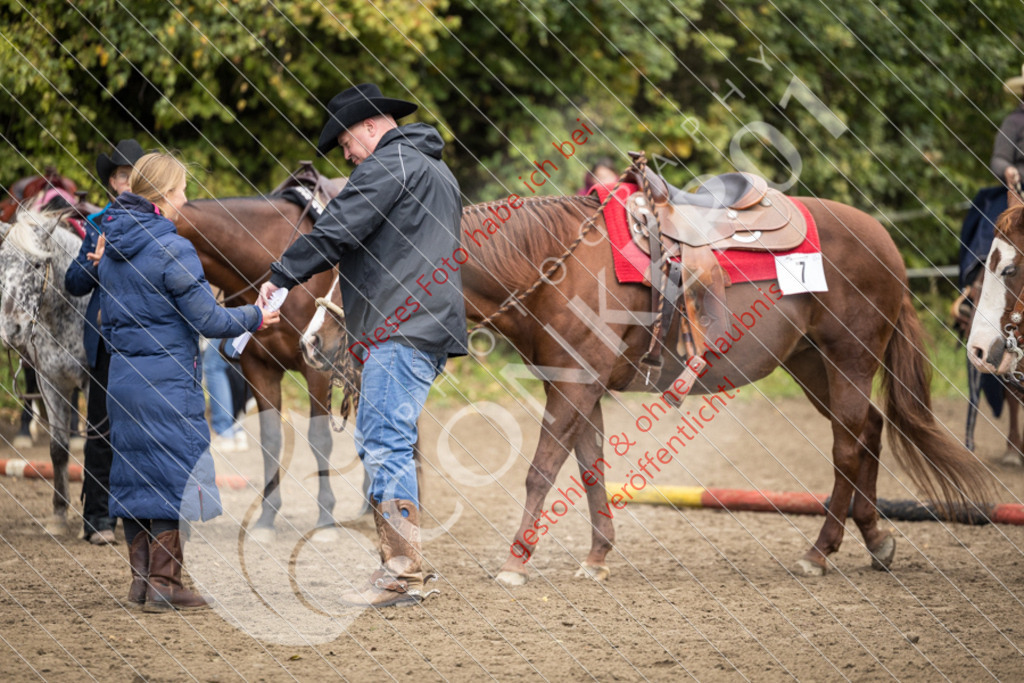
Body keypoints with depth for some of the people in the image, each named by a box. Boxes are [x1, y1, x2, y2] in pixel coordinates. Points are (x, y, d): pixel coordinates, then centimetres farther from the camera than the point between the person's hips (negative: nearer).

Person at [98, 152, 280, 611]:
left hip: (123, 379, 8)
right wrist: (256, 317, 2)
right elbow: (207, 319, -13)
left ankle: (142, 578, 16)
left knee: (135, 476, 12)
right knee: (174, 474, -2)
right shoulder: (171, 250, -15)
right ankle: (163, 586, -3)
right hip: (167, 383, -8)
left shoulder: (112, 250, 9)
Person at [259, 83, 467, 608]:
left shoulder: (390, 163, -7)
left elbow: (337, 229, -13)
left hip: (401, 332, -11)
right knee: (373, 444, 13)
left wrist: (281, 275, -5)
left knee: (386, 445, -12)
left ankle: (403, 574, -13)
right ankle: (398, 564, 13)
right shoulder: (435, 170, 25)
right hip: (430, 327, 11)